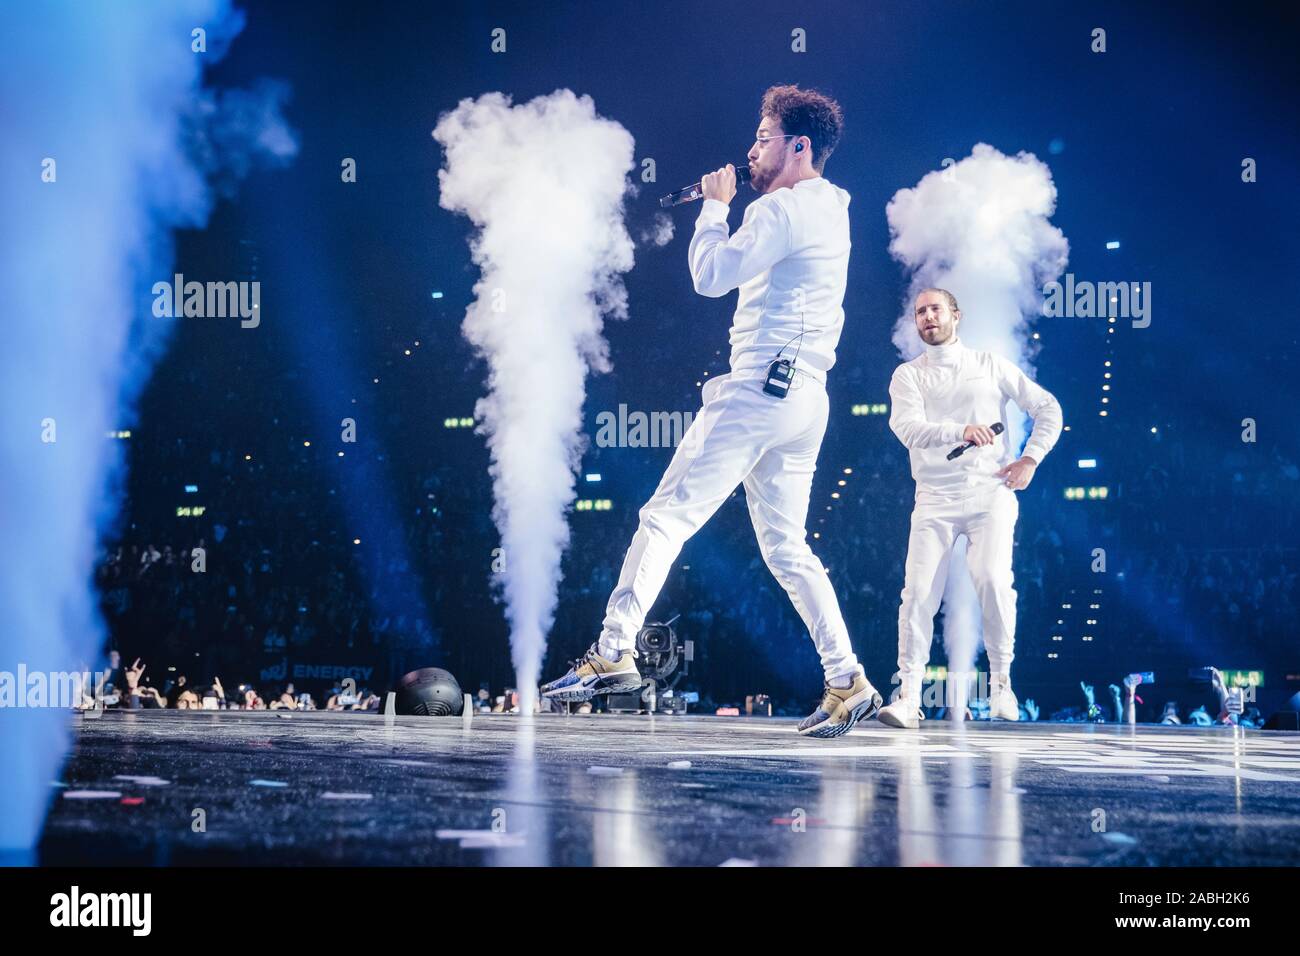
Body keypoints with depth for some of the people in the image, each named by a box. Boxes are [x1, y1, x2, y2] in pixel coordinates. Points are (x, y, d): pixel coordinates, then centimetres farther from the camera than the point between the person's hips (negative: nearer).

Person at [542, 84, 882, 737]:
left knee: (666, 517, -10)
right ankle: (847, 682, 6)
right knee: (786, 546, 11)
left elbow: (711, 276, -12)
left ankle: (615, 651, -15)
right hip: (805, 397, 10)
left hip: (760, 387, -10)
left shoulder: (783, 209, -10)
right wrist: (730, 208, 18)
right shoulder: (829, 212, 20)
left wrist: (716, 205, 2)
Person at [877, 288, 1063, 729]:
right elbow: (908, 428, -12)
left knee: (993, 580, -20)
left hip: (989, 493, 0)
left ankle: (1001, 681, -3)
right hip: (935, 500, 0)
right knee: (918, 590, -12)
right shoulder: (908, 375, 7)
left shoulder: (989, 365, 11)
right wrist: (960, 431, -29)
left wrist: (1030, 459, 2)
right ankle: (908, 696, -9)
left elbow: (1048, 408, 15)